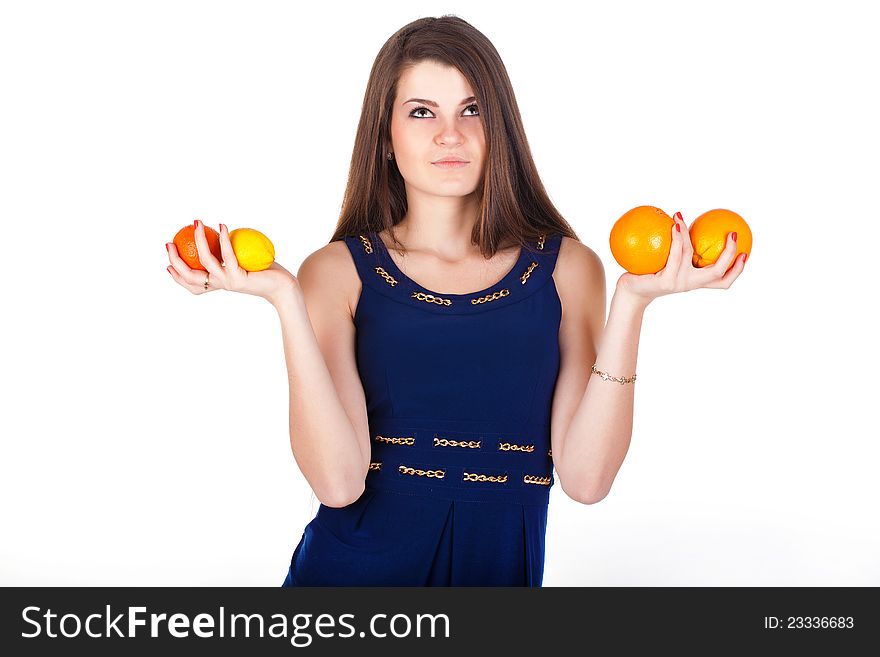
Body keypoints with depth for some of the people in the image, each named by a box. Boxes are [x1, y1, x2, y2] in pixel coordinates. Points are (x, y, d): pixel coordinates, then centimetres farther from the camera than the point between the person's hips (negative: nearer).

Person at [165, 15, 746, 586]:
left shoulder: (567, 268, -2)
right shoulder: (338, 271, -5)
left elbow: (585, 478, -10)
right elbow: (338, 482, -16)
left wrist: (631, 304, -16)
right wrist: (286, 301, -21)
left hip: (501, 566, 1)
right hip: (356, 566, -1)